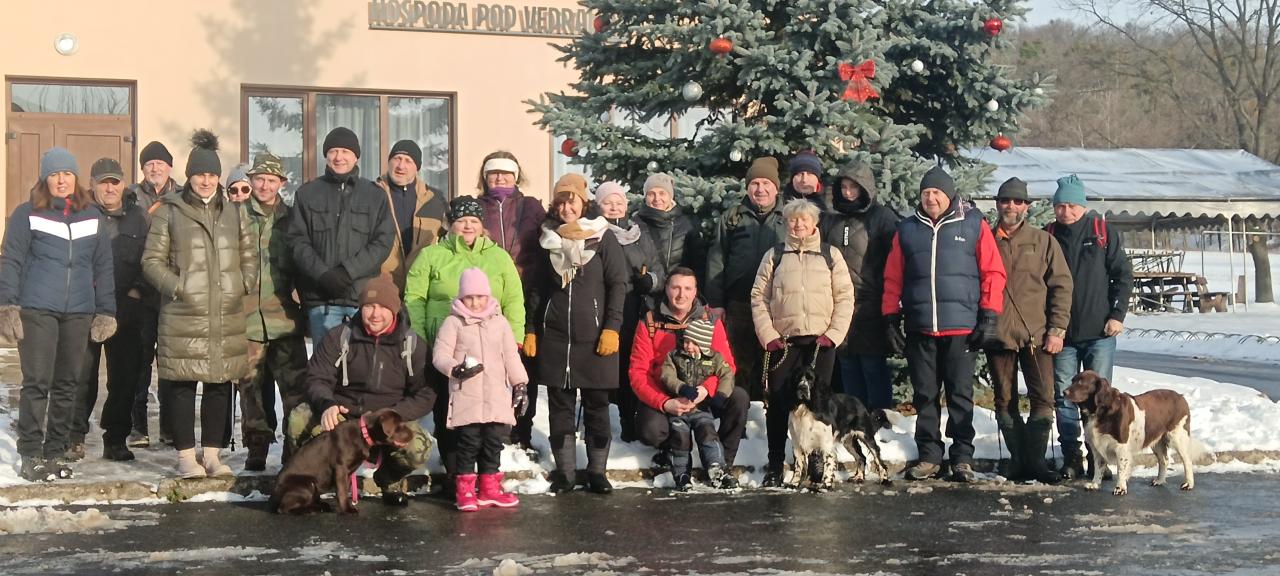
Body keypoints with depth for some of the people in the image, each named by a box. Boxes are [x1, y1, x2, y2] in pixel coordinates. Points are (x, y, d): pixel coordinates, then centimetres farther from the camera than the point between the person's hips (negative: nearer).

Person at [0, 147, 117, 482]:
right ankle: (31, 456, 1)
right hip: (36, 310, -3)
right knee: (37, 383, -5)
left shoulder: (92, 217, 12)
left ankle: (56, 452, 15)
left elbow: (103, 267, 14)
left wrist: (106, 312, 8)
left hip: (79, 313, 3)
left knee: (67, 384, 6)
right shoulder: (27, 215, 3)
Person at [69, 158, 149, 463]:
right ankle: (75, 438, 6)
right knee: (82, 373, -5)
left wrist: (136, 291, 0)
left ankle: (116, 439, 14)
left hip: (125, 308, 3)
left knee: (125, 376, 4)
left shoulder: (138, 218, 12)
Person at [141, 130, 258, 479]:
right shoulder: (170, 212, 3)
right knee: (183, 385, -1)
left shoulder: (234, 213, 15)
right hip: (183, 316, -4)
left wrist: (244, 284, 5)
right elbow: (152, 260, 3)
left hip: (227, 316, 4)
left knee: (220, 384, 7)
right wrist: (176, 286, -10)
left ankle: (212, 454, 16)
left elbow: (249, 256, 21)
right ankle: (186, 457, 6)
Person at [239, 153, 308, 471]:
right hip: (247, 317, -1)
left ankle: (296, 448, 3)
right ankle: (256, 448, 15)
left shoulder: (291, 218, 11)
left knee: (295, 386, -3)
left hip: (285, 317, 1)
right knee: (251, 387, 5)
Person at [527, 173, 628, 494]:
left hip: (594, 338, -3)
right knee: (560, 405, 4)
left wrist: (611, 328, -11)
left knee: (597, 406, 3)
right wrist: (530, 330, 8)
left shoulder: (603, 237, 0)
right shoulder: (548, 239, 10)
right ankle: (564, 471, 11)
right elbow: (537, 289, 15)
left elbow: (618, 285, -3)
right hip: (554, 338, 3)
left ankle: (597, 471, 10)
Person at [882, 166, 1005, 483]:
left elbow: (993, 272, 1)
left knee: (960, 394, 3)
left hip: (962, 328, -2)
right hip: (920, 329, 3)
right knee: (924, 396, 6)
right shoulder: (907, 230, 10)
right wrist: (891, 320, 6)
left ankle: (962, 458, 10)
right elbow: (893, 279, 11)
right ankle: (929, 456, 14)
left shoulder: (973, 225, 3)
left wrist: (989, 316, -5)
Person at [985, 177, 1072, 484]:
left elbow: (1061, 285, 3)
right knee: (1005, 402, 6)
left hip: (1036, 334, -1)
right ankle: (1018, 459, 14)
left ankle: (1035, 460, 2)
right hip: (998, 334, 1)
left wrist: (1057, 329, -5)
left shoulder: (1043, 241, 6)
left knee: (1043, 400, -4)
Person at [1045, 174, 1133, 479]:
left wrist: (1118, 315, -5)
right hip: (1062, 333, 2)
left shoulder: (1104, 233, 1)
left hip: (1099, 331, -1)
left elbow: (1124, 275, 3)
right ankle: (1071, 459, 7)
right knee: (1064, 398, 2)